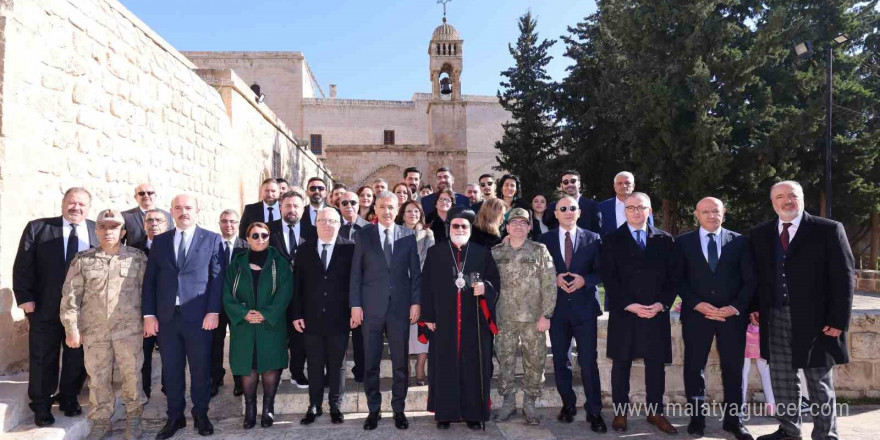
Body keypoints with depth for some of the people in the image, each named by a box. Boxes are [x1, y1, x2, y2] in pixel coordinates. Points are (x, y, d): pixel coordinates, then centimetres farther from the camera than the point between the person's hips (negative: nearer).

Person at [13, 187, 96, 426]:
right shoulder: (37, 228, 0)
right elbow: (22, 266, -2)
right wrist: (25, 298, -10)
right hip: (44, 307, -1)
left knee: (78, 357, 13)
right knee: (43, 358, 12)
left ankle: (69, 397, 32)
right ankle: (41, 404, 28)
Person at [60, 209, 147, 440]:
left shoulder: (137, 258, 1)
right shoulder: (82, 260, 2)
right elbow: (70, 296, 3)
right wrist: (71, 328, 0)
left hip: (130, 330, -1)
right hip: (94, 331, 1)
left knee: (132, 375, 5)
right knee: (98, 378, 10)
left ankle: (133, 419, 23)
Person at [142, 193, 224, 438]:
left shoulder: (212, 240, 2)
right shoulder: (160, 241, 10)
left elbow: (217, 278, -3)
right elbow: (150, 280, 8)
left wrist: (213, 312, -11)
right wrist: (149, 314, 0)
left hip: (199, 316, -2)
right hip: (166, 317, 3)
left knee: (200, 369, 7)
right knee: (171, 370, 11)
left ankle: (200, 415, 24)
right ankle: (175, 416, 25)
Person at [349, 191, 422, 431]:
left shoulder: (408, 235, 5)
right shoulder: (363, 235, 3)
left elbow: (415, 272, 5)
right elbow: (356, 272, 2)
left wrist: (416, 302, -2)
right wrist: (355, 304, -4)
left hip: (400, 306, 1)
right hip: (371, 307, 0)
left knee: (400, 361, 7)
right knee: (370, 362, 7)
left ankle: (399, 409, 22)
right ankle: (373, 409, 22)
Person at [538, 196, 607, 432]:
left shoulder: (593, 239, 3)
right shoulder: (545, 239, 4)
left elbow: (601, 271, 2)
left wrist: (584, 280, -16)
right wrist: (555, 279, -14)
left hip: (584, 307, -1)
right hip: (557, 308, 1)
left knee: (589, 361, -2)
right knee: (561, 361, 10)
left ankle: (594, 411, 10)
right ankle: (568, 405, 26)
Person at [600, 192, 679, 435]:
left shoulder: (664, 239, 9)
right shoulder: (612, 240, 3)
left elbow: (673, 276, 5)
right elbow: (609, 278, -4)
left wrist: (661, 304, -8)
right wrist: (628, 305, -14)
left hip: (657, 312, 2)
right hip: (623, 312, -2)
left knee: (656, 364, 8)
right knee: (621, 364, 6)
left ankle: (656, 412, 22)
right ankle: (620, 412, 17)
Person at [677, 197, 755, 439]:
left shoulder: (740, 241, 7)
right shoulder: (683, 242, 4)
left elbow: (750, 279, 4)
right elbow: (679, 279, 1)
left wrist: (736, 307, -9)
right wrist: (697, 304, -12)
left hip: (732, 314, 1)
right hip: (696, 314, -1)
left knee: (733, 368, 7)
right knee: (694, 367, 5)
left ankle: (733, 419, 20)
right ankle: (697, 417, 18)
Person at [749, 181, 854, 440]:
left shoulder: (828, 230, -4)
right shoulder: (759, 234, 7)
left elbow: (844, 277, -6)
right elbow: (755, 274, 13)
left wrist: (838, 320, -12)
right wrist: (755, 306, 1)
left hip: (814, 319, -4)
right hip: (775, 319, 4)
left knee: (819, 382, 8)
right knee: (782, 380, 12)